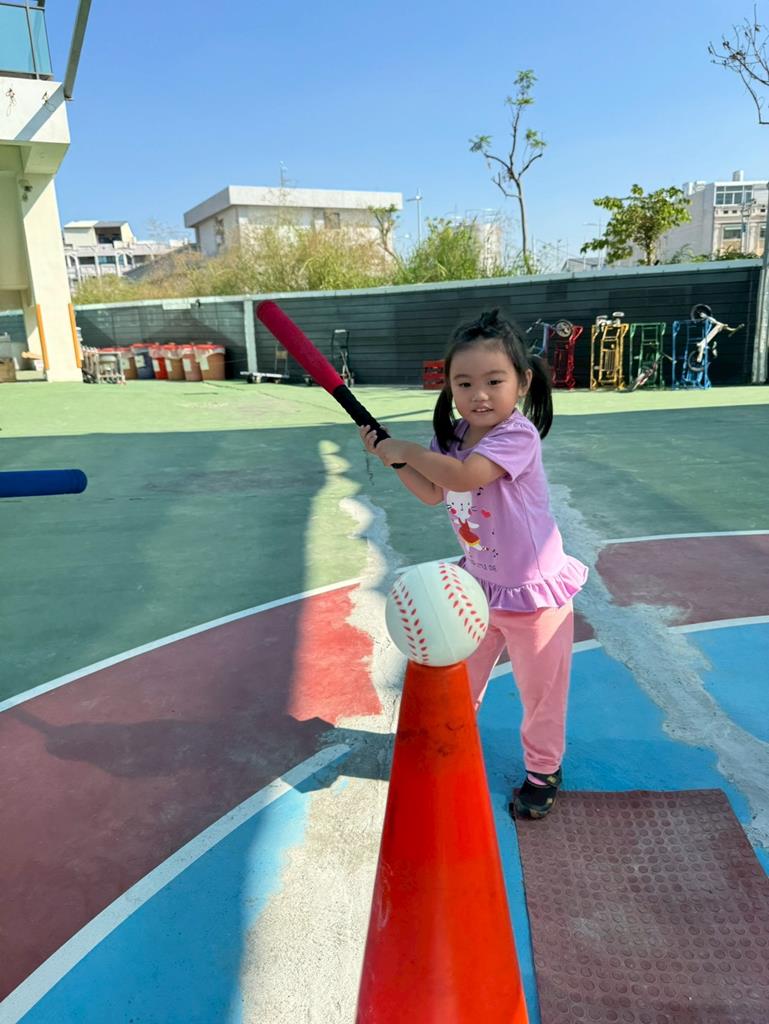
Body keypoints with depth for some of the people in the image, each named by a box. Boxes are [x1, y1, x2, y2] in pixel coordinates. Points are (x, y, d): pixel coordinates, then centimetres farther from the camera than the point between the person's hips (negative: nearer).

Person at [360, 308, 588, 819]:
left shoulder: (518, 434, -26)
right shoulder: (453, 435, -3)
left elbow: (462, 476, -40)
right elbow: (434, 493, 7)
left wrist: (407, 448, -25)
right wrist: (390, 457, -4)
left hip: (534, 590, -6)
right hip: (479, 585, 7)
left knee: (540, 689, 12)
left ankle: (544, 770, 37)